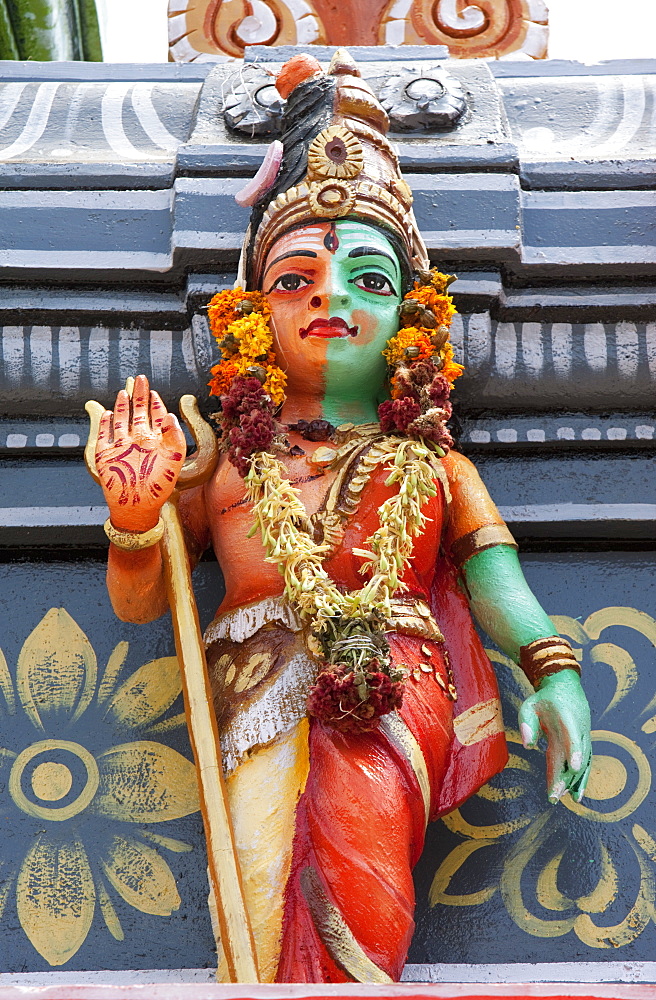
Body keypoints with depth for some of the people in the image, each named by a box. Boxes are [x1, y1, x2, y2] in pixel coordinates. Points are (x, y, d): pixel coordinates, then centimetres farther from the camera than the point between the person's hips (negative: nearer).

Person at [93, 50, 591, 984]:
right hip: (268, 694, 0)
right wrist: (135, 516, 0)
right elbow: (137, 603, 20)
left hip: (399, 690, 0)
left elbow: (495, 577, 10)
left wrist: (552, 668, -9)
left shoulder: (434, 464, 23)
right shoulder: (228, 460, 24)